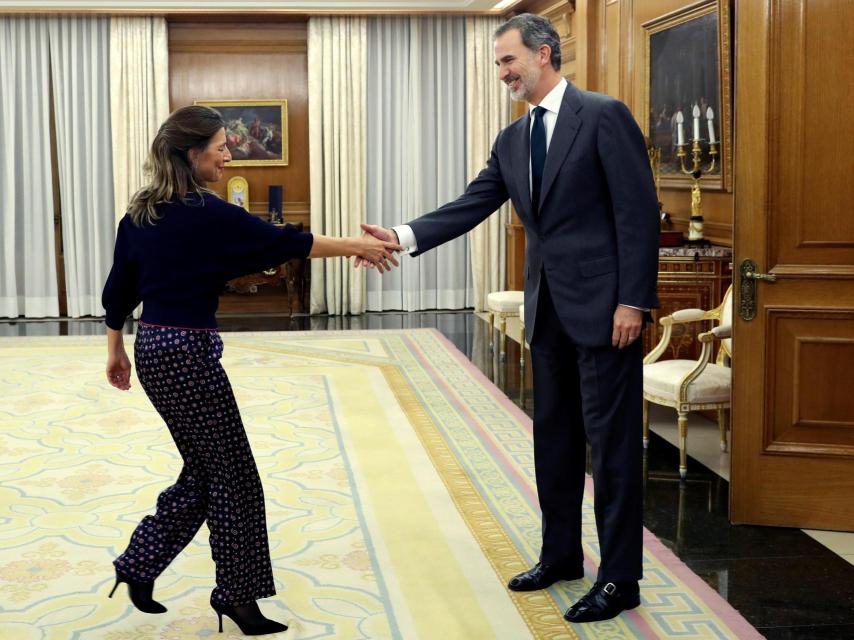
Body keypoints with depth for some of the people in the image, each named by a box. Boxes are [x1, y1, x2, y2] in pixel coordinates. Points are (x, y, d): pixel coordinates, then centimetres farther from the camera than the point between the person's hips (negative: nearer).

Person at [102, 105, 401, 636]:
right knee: (233, 473, 3)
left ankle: (140, 566, 22)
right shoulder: (206, 213, -15)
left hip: (152, 351, 9)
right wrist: (357, 247, -3)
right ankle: (237, 594, 13)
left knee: (204, 468, 18)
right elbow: (282, 242, -11)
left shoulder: (141, 213, 8)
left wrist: (116, 348, 24)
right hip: (188, 352, -9)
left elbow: (119, 288, 14)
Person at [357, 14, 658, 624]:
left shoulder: (604, 115, -10)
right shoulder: (512, 141, 12)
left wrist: (633, 301, -17)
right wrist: (403, 236, -8)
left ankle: (620, 578, 6)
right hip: (548, 308, 8)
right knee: (554, 434, 15)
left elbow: (638, 210, -13)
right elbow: (469, 207, 6)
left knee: (611, 437, -2)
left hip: (602, 304, -8)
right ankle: (561, 555, 29)